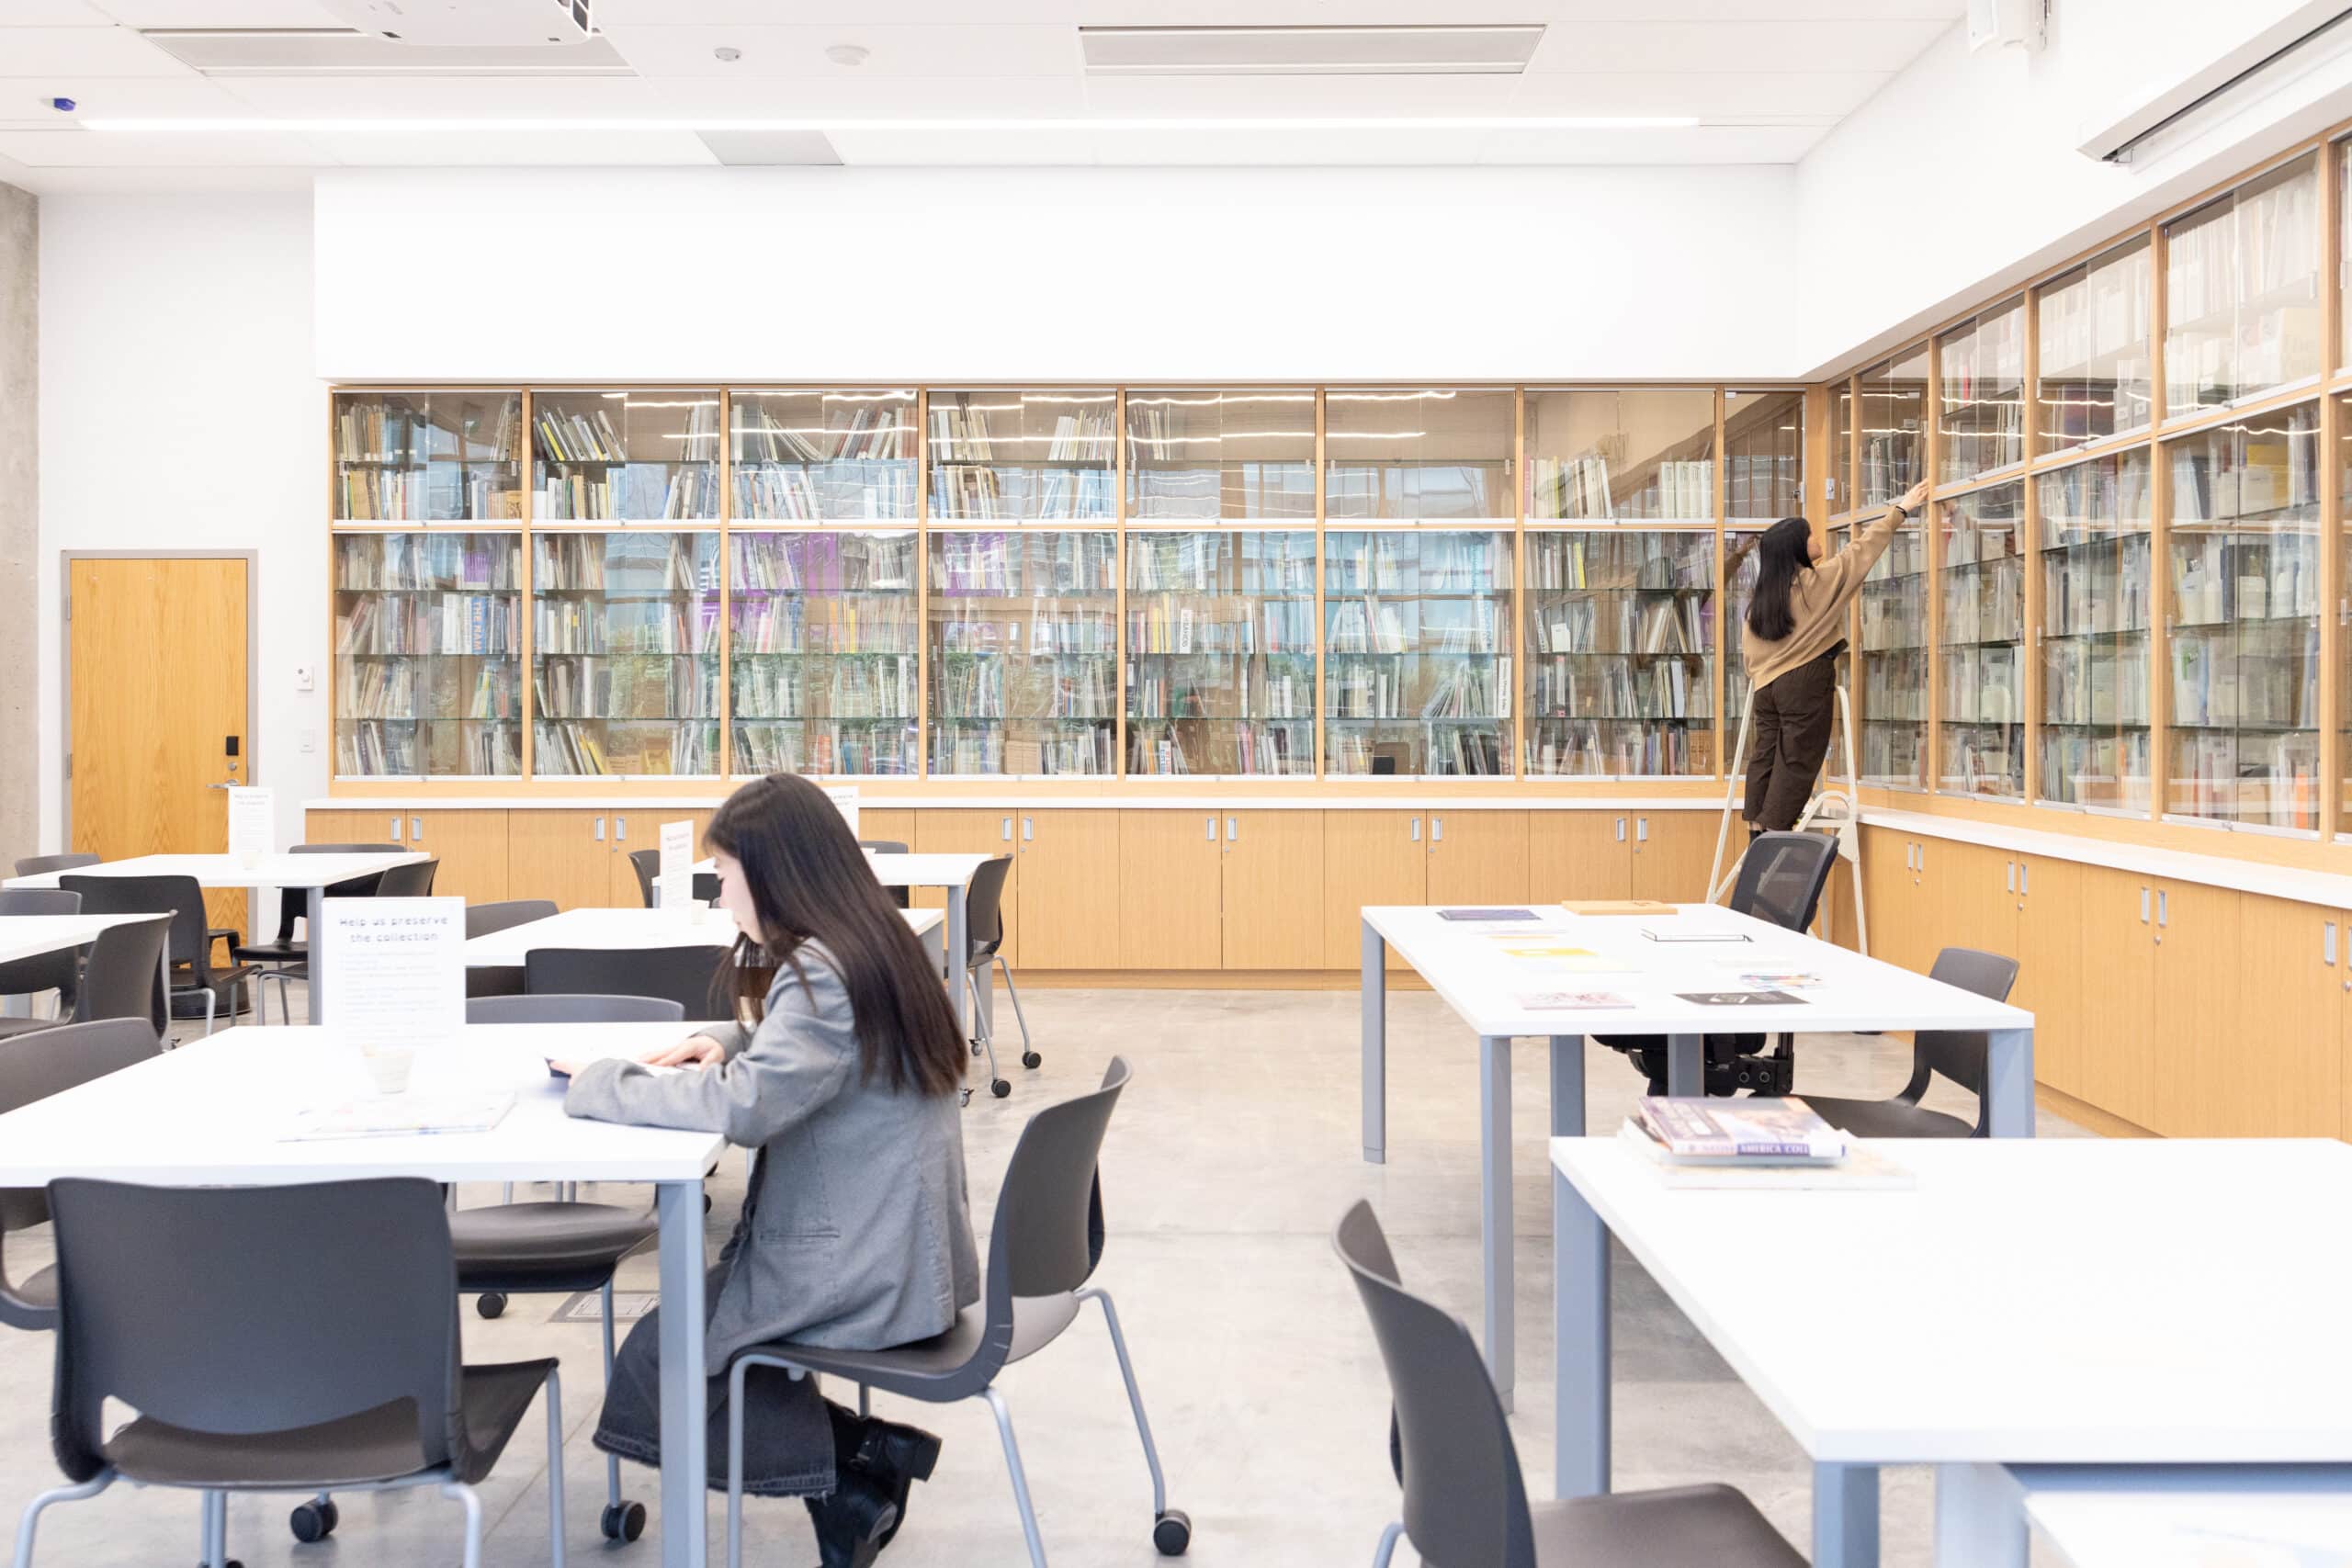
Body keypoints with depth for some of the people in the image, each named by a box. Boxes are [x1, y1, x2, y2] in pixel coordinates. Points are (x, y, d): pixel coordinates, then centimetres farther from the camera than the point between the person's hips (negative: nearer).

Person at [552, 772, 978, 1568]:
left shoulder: (824, 967, -23)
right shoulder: (862, 942, 7)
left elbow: (745, 1105, -32)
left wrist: (598, 1080, -19)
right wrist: (726, 1042, 4)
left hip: (868, 1269, -10)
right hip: (888, 1246, 10)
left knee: (655, 1360, 1)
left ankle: (851, 1472, 5)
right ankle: (859, 1456, 13)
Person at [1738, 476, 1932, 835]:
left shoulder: (1760, 596, 9)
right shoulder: (1817, 581, -7)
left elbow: (1749, 651, 10)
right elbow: (1862, 549, 0)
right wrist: (1901, 510, 9)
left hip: (1766, 685, 6)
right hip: (1805, 682, -6)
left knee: (1764, 757, 6)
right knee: (1796, 762, -2)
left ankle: (1757, 832, 4)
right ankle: (1774, 836, -4)